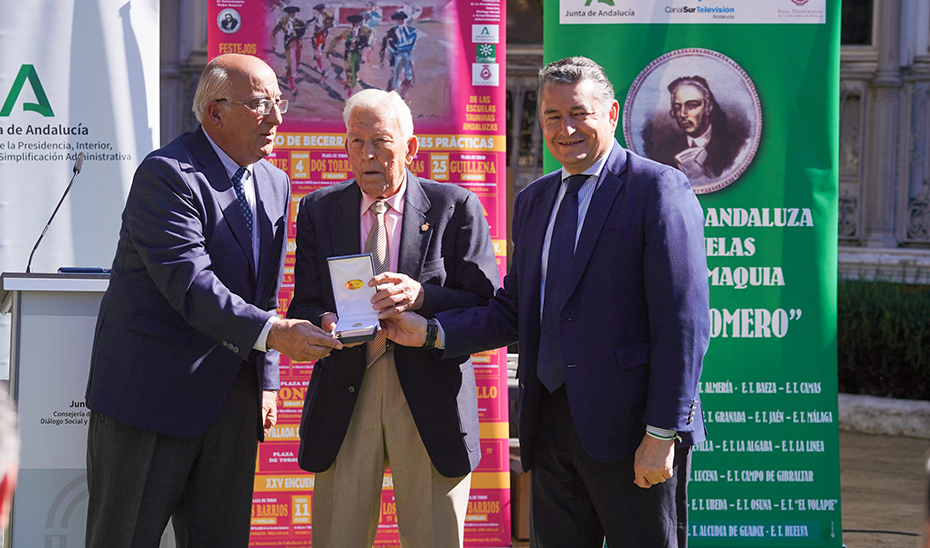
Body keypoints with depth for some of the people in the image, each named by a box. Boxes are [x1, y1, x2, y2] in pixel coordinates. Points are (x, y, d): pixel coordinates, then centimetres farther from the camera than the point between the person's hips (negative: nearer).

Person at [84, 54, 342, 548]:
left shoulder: (274, 184, 13)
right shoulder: (166, 175, -14)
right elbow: (190, 285, -25)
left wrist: (266, 379, 15)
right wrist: (272, 334, -33)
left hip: (231, 400, 7)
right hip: (152, 393, -7)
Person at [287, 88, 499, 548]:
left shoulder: (455, 207, 3)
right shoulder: (319, 210, 10)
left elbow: (487, 305, -2)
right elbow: (303, 306, 7)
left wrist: (421, 296, -20)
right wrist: (325, 323, -18)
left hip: (431, 400, -2)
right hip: (345, 393, 2)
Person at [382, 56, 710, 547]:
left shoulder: (658, 188, -7)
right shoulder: (534, 200, 17)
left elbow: (684, 321, -12)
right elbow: (513, 310, 17)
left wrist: (663, 433, -16)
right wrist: (432, 331, 1)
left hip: (629, 428, -7)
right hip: (550, 425, 7)